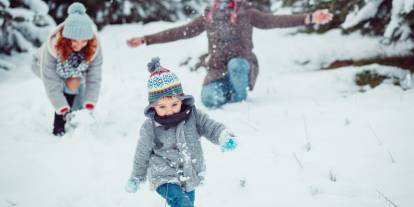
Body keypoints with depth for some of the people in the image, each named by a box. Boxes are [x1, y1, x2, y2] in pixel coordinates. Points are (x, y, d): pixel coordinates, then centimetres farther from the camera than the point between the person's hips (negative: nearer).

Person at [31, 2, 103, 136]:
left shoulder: (94, 47, -34)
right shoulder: (53, 46, -41)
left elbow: (94, 79, -30)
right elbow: (51, 84, -37)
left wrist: (89, 106, -37)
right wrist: (63, 110, -40)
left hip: (75, 69, 3)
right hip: (44, 66, -3)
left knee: (76, 83, -25)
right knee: (70, 84, -27)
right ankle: (59, 125, -19)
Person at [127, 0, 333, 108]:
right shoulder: (207, 18, 10)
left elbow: (275, 21, -6)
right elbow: (180, 32, 12)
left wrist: (309, 18, -19)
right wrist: (146, 40, 7)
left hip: (242, 67, -1)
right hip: (218, 70, 2)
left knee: (236, 64, -37)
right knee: (209, 99, -29)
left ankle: (240, 100, -9)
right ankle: (229, 94, 8)